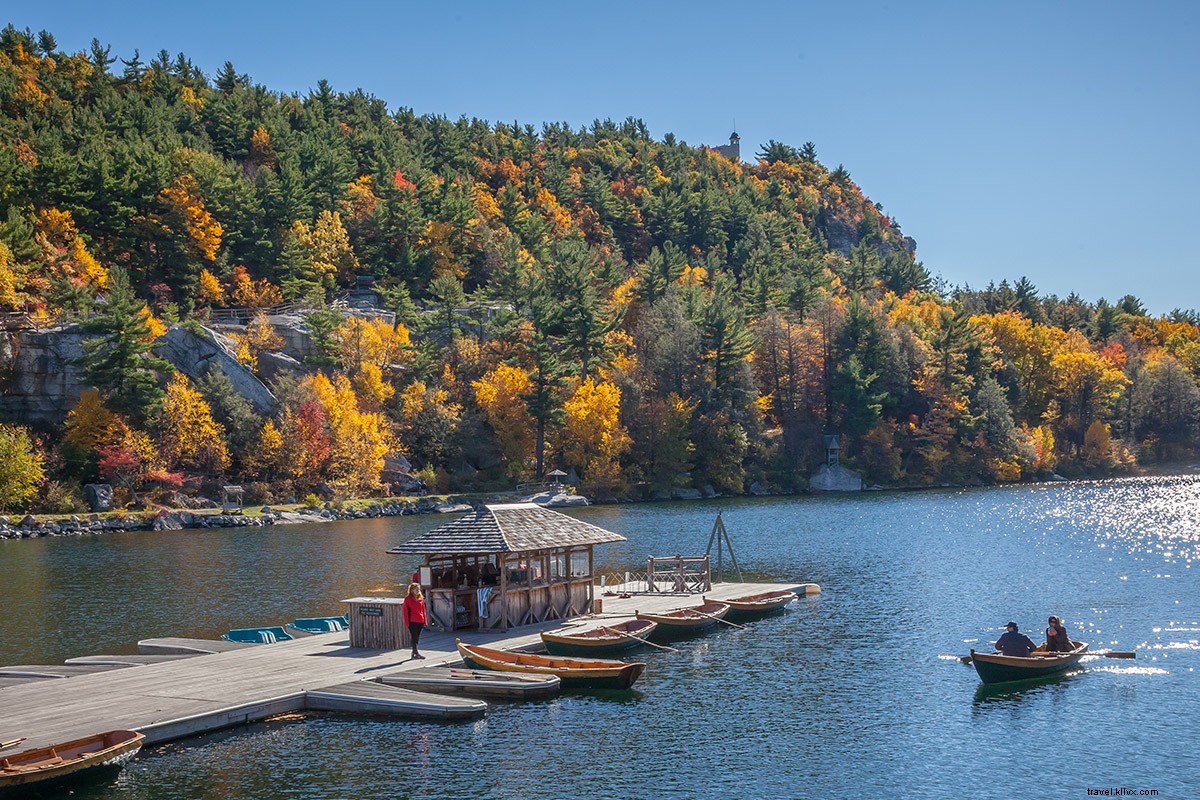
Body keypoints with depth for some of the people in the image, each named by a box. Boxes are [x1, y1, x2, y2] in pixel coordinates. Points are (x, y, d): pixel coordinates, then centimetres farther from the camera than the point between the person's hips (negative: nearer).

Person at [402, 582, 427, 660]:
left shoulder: (421, 599, 11)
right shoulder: (408, 599, -4)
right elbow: (405, 611, -4)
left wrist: (424, 621, 10)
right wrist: (407, 622, -8)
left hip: (420, 621, 5)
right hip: (412, 621, -5)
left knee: (417, 638, 10)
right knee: (414, 637, -6)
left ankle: (414, 653, 18)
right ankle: (416, 653, -6)